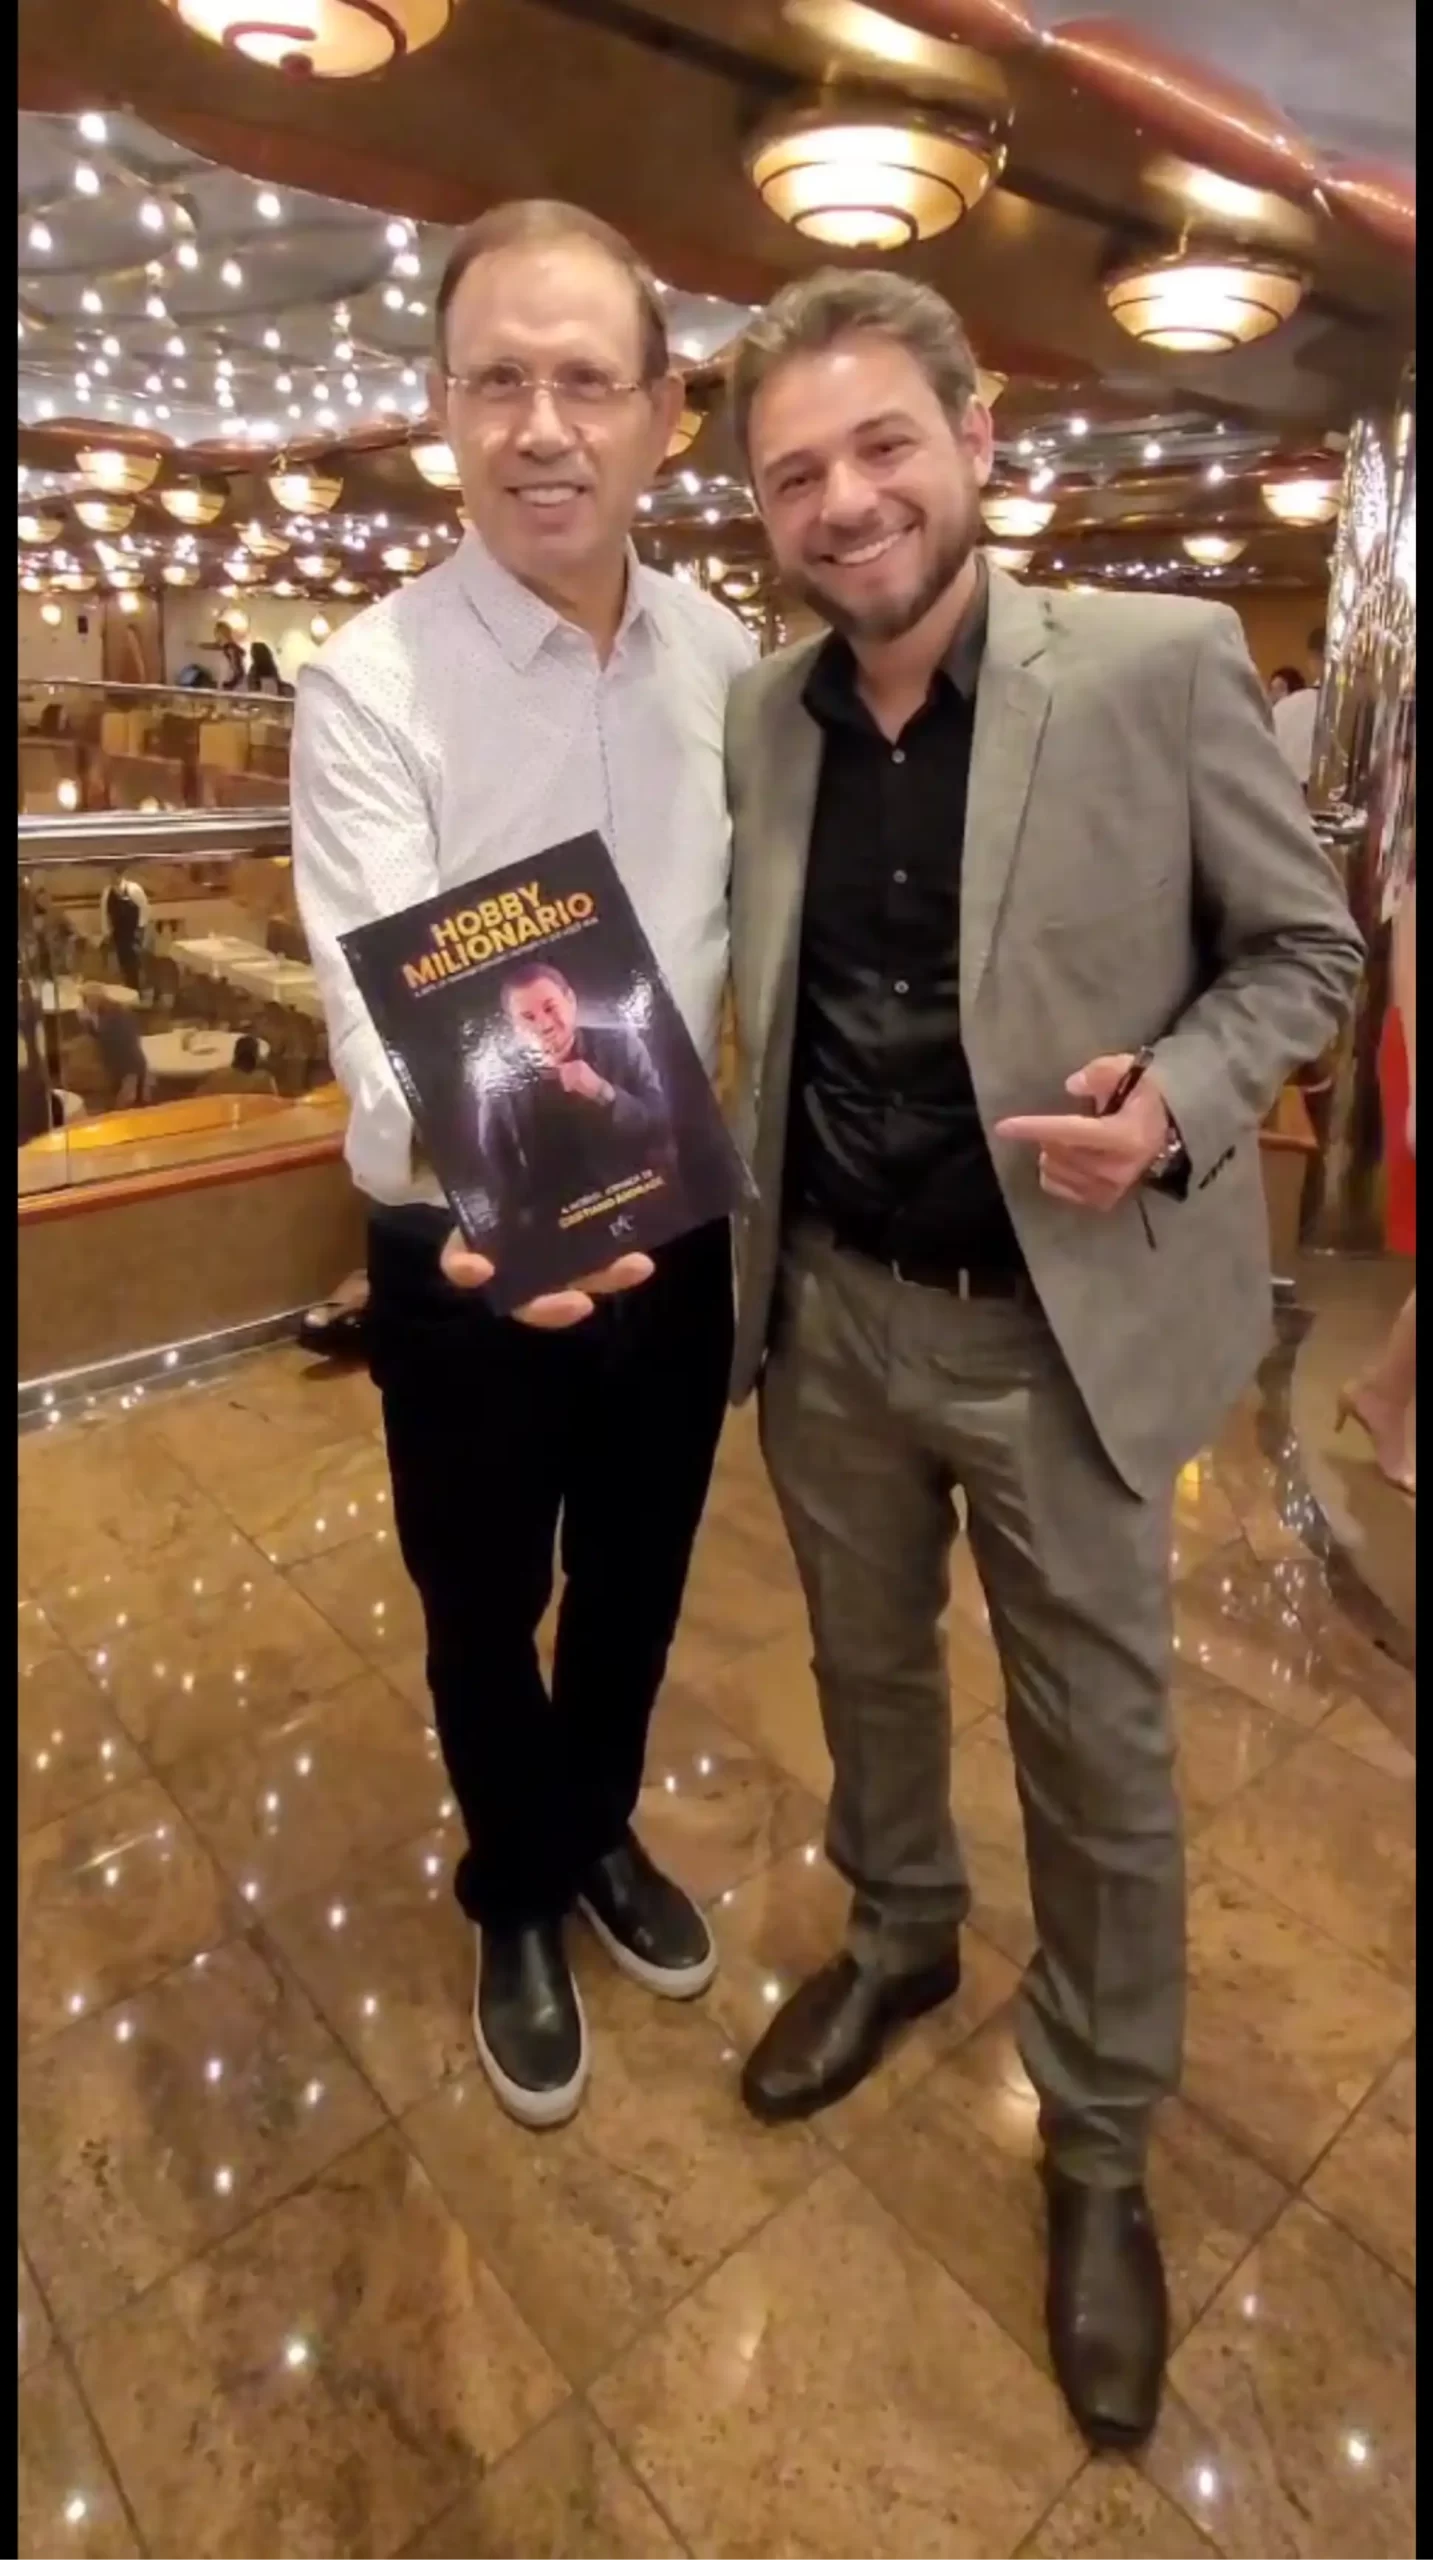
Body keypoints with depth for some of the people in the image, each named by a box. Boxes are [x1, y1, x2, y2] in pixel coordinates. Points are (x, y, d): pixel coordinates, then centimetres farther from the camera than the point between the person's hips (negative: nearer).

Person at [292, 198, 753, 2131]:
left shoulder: (725, 656, 0)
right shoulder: (367, 686, -15)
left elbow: (751, 924, 8)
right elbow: (380, 1003, -26)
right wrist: (468, 1179, -47)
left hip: (675, 1227, 4)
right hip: (460, 1258, -3)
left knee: (637, 1583, 23)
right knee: (486, 1612, 18)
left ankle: (603, 1833, 54)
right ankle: (516, 1897, 49)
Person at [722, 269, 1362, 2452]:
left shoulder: (1159, 665, -10)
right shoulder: (763, 714, 3)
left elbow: (1305, 945, -3)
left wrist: (1181, 1100, -21)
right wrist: (738, 1238, -1)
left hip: (1059, 1328, -3)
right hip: (827, 1312, 4)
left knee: (1098, 1752, 12)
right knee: (867, 1668, 23)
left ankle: (1102, 2143, 38)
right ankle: (899, 1931, 53)